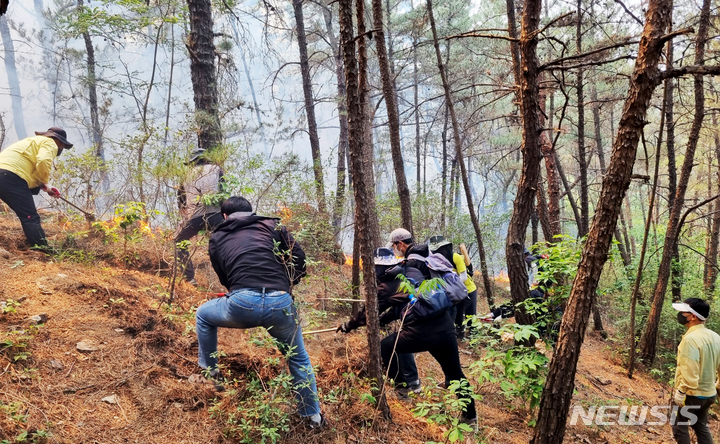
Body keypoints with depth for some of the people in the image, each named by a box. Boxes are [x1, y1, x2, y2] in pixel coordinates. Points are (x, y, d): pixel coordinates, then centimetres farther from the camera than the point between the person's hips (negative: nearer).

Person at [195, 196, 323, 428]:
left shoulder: (217, 238, 22)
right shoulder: (272, 225, 18)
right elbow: (299, 261, 11)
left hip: (242, 304, 0)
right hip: (280, 303, 1)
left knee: (203, 315, 34)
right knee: (298, 358, 27)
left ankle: (209, 373, 41)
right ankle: (312, 415, 35)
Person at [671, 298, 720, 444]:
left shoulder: (691, 338, -24)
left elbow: (689, 371, -26)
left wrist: (681, 392, -18)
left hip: (692, 394, -8)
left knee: (679, 426, 8)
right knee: (701, 426, 22)